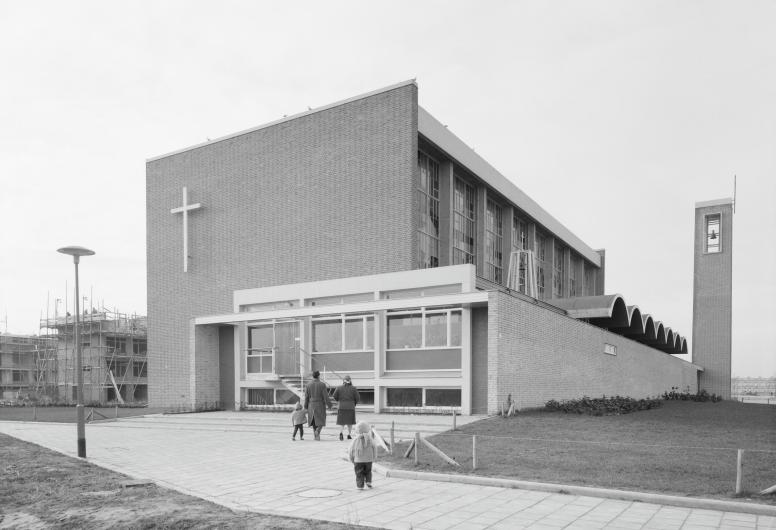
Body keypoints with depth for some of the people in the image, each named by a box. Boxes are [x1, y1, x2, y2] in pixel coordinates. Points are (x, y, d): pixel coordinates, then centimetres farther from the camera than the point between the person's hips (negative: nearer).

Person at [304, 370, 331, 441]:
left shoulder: (308, 385, -3)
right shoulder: (322, 385, -11)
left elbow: (306, 397, 0)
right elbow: (326, 396, -12)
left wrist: (306, 407, 8)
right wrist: (329, 405, -4)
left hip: (311, 405, 3)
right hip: (320, 405, -3)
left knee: (314, 421, 18)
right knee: (321, 421, 7)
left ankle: (316, 436, 16)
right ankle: (317, 431, -20)